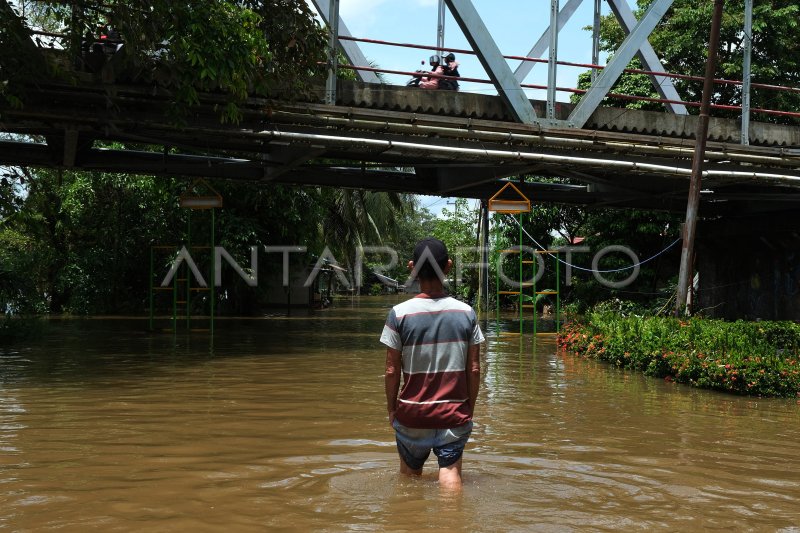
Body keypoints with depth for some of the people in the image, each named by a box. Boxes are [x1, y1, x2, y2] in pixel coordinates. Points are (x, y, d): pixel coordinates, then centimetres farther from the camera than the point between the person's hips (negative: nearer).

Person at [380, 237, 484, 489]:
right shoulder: (466, 313, -4)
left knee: (410, 473, 19)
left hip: (412, 412, 0)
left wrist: (391, 409, 7)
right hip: (455, 412, 0)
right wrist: (470, 408, 11)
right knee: (450, 472, 5)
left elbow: (392, 370, -6)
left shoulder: (399, 314, -10)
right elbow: (474, 369, -1)